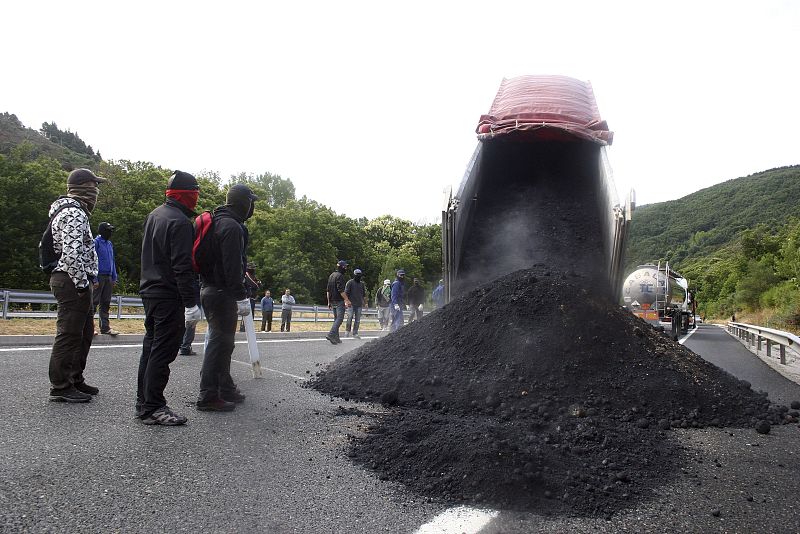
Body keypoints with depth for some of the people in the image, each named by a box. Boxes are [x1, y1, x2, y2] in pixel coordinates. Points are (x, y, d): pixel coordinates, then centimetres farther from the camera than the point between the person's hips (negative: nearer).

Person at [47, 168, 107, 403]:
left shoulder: (74, 211, 21)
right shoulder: (74, 213, -14)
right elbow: (72, 252, -24)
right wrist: (82, 283, -22)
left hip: (75, 282, 11)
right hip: (72, 281, -11)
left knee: (84, 333, 17)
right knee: (69, 335, -5)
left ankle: (75, 381, 27)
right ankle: (61, 387, 2)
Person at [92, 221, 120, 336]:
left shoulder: (110, 244, 15)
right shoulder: (96, 242, -7)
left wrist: (114, 278, 14)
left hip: (108, 277, 7)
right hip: (99, 276, -7)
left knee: (106, 304, 9)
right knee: (94, 302, -3)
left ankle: (105, 327, 13)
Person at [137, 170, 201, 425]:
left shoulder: (154, 215, 14)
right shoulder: (180, 222, -16)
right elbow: (182, 267, -22)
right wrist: (191, 303, -21)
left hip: (149, 291, 10)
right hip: (169, 296, -10)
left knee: (151, 347, 16)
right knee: (163, 352, -5)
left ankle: (143, 402, 25)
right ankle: (153, 407, 0)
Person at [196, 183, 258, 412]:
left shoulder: (219, 222, 17)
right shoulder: (232, 226, -16)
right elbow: (232, 266, -22)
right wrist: (241, 296, -22)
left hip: (210, 288, 11)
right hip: (222, 292, -11)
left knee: (222, 341, 18)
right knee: (220, 342, -6)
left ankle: (225, 388, 29)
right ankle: (208, 397, -2)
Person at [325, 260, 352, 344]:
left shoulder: (331, 275, 15)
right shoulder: (340, 276, -13)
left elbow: (328, 290, 17)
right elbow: (341, 290, -19)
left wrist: (329, 302, 20)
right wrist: (347, 300, -14)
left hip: (332, 301, 9)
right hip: (339, 301, -9)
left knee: (336, 319, 13)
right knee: (340, 319, -9)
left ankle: (336, 338, 13)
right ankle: (331, 335, -20)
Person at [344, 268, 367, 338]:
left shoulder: (362, 283, 14)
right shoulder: (350, 282, -1)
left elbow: (364, 294, 20)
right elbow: (346, 292, -4)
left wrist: (364, 302, 13)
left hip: (359, 305, 5)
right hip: (351, 304, -4)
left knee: (358, 320, 3)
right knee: (350, 318, -6)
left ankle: (355, 333, 8)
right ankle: (347, 331, 13)